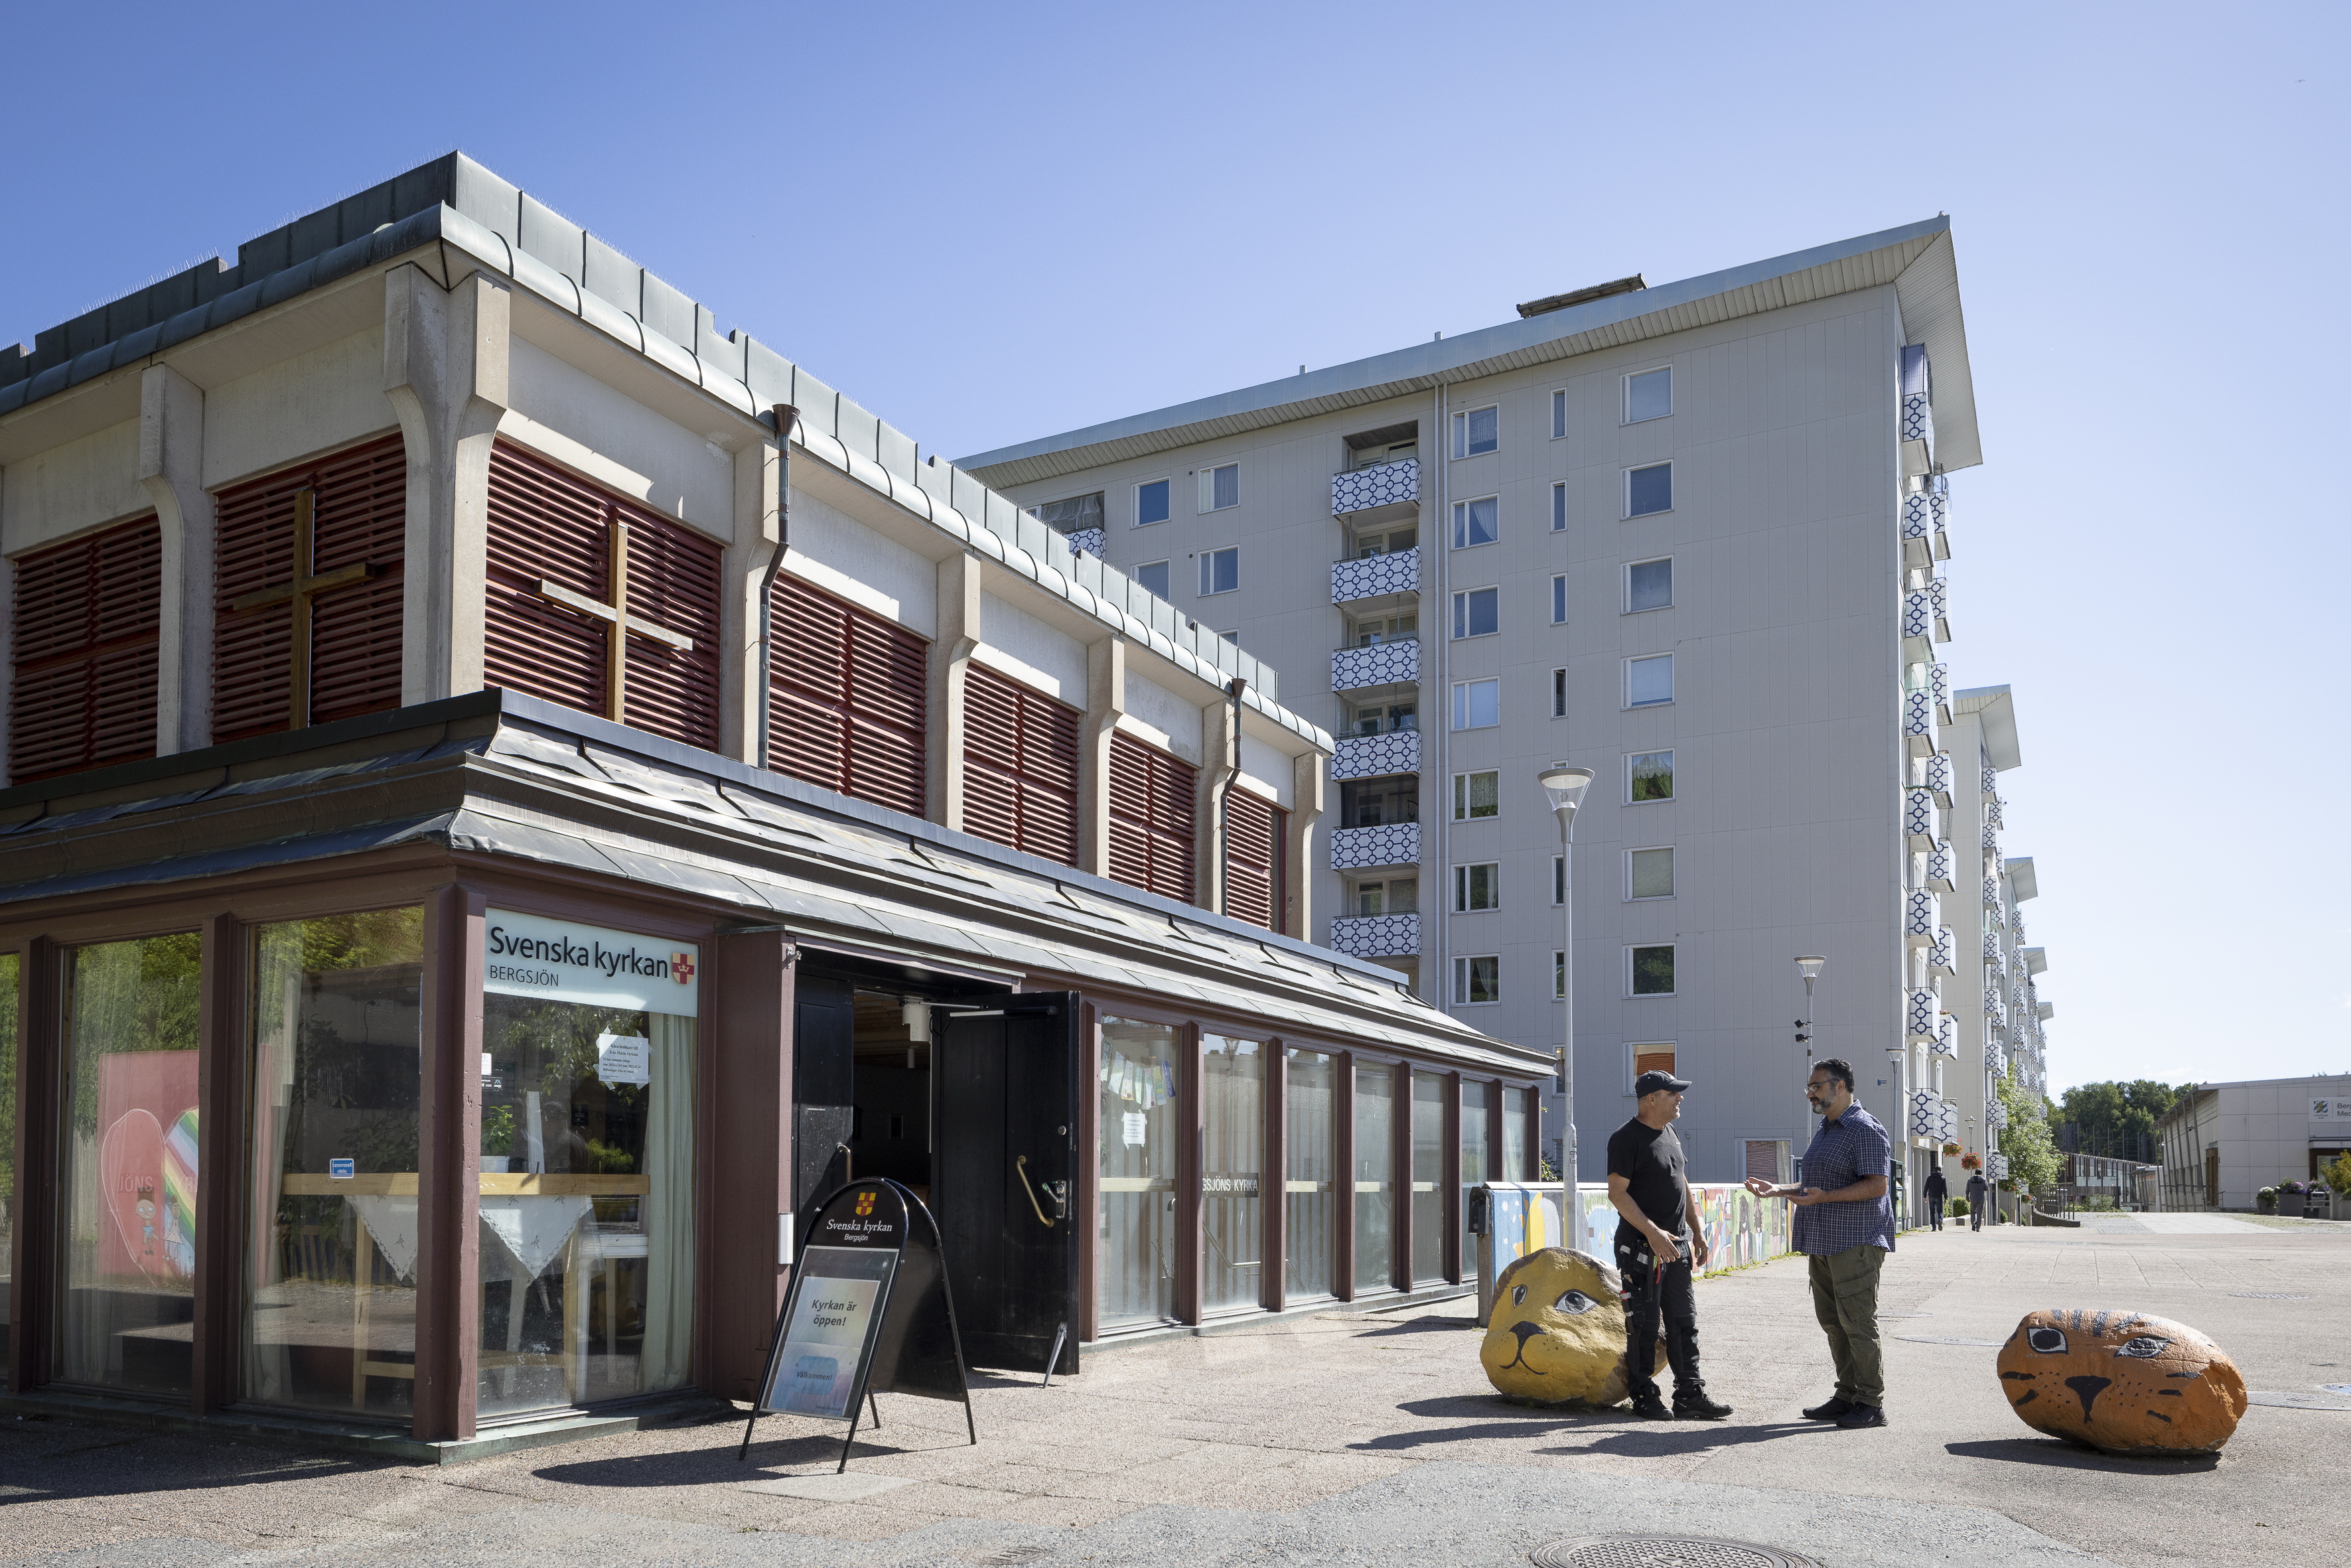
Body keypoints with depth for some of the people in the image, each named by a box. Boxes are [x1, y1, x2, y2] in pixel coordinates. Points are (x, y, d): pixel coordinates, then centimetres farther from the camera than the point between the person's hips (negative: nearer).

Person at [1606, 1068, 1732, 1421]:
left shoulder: (1669, 1134, 14)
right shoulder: (1627, 1138, -12)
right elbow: (1617, 1193, -17)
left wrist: (1697, 1230, 18)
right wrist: (1652, 1232, -23)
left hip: (1675, 1245, 9)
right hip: (1641, 1247, -8)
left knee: (1684, 1322, 9)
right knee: (1644, 1324, -2)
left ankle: (1690, 1395, 15)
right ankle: (1644, 1397, 7)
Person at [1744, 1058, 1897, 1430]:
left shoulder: (1865, 1129, -10)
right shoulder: (1825, 1131, 20)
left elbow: (1877, 1185, -18)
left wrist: (1825, 1197, -27)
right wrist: (1777, 1190, 17)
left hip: (1856, 1242, -10)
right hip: (1824, 1244, 10)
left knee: (1857, 1322, -7)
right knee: (1832, 1321, 11)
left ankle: (1871, 1403, 0)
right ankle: (1847, 1395, 19)